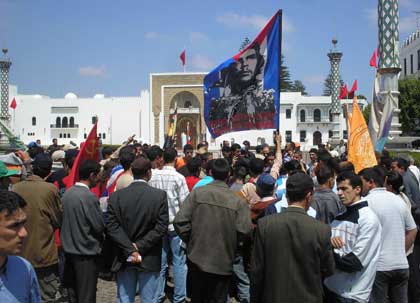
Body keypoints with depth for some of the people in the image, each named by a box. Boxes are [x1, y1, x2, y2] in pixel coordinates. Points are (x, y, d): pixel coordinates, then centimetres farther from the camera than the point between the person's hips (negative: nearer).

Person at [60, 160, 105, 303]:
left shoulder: (67, 193, 1)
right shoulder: (89, 197, -20)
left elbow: (64, 219, 10)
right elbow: (99, 226, -16)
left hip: (69, 248, 7)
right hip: (86, 251, -7)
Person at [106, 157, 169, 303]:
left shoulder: (116, 196, -3)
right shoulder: (160, 195, -9)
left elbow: (111, 226, -9)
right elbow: (162, 227, -15)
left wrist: (129, 249, -11)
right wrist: (140, 246, -13)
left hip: (124, 258, 2)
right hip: (149, 259, -2)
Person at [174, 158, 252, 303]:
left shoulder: (197, 193, -9)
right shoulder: (237, 200, -11)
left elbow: (180, 221, -13)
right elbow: (244, 230, -17)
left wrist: (190, 239, 3)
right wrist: (230, 244, 3)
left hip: (197, 258, 1)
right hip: (223, 262, -1)